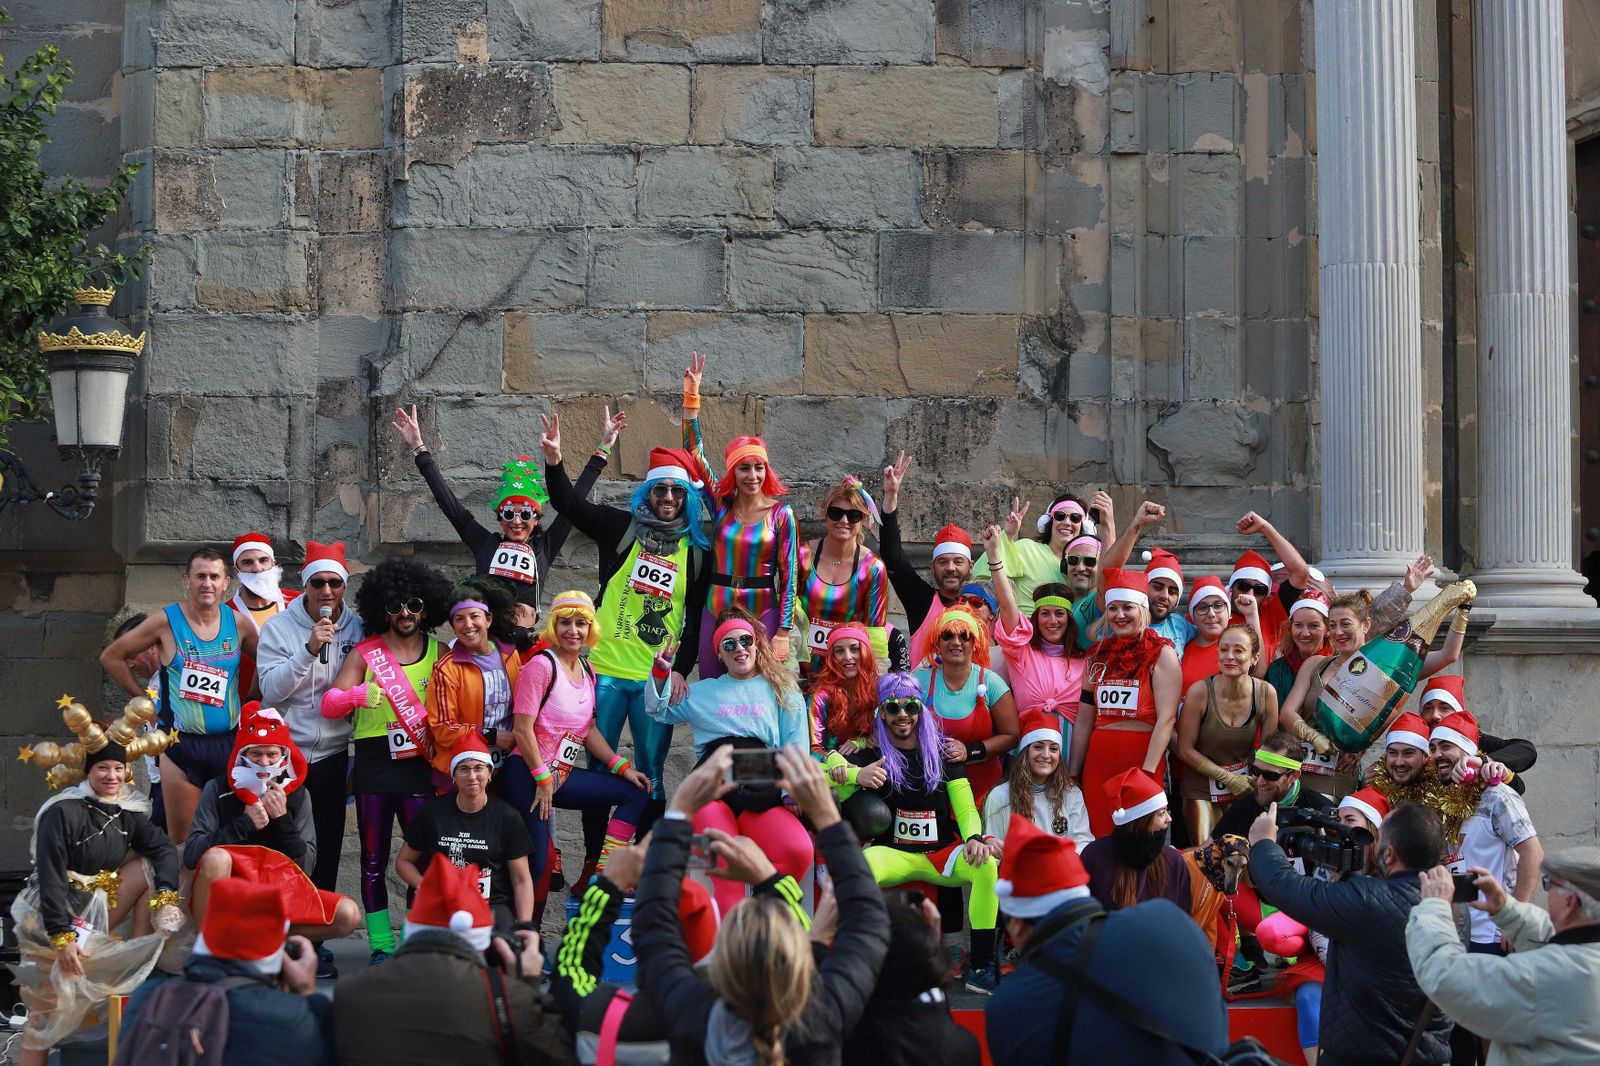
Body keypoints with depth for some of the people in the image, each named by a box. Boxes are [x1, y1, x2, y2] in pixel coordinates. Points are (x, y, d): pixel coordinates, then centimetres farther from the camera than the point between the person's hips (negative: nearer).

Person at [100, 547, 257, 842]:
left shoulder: (239, 623, 3)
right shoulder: (166, 621, -4)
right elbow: (111, 657, 3)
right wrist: (144, 699, 3)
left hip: (229, 743, 2)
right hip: (180, 744, -2)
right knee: (182, 839, -1)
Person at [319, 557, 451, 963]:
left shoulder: (440, 654, 7)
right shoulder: (365, 654, 4)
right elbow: (329, 704, -5)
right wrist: (357, 694, -25)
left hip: (421, 766, 0)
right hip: (373, 766, 0)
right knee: (373, 859, 4)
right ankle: (381, 945, 10)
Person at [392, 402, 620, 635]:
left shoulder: (544, 546, 16)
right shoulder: (485, 543, 17)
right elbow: (448, 502, 19)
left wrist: (602, 450, 20)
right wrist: (418, 449, 20)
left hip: (524, 638, 0)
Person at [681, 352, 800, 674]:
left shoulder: (781, 514, -2)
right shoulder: (721, 504, 5)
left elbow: (789, 575, -3)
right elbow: (693, 453, 0)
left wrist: (783, 633, -9)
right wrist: (691, 397, -7)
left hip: (763, 613, -3)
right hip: (716, 610, 3)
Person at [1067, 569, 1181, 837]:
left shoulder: (1161, 654, -1)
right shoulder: (1098, 656, 14)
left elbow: (1166, 718, -10)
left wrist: (1147, 772, -18)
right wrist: (1072, 775, 12)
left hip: (1142, 760, -4)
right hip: (1098, 762, 4)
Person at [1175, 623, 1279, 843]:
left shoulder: (1266, 693, -12)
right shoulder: (1199, 692, -19)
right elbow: (1185, 750, -11)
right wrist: (1228, 779, -11)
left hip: (1244, 786, 2)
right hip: (1201, 787, -2)